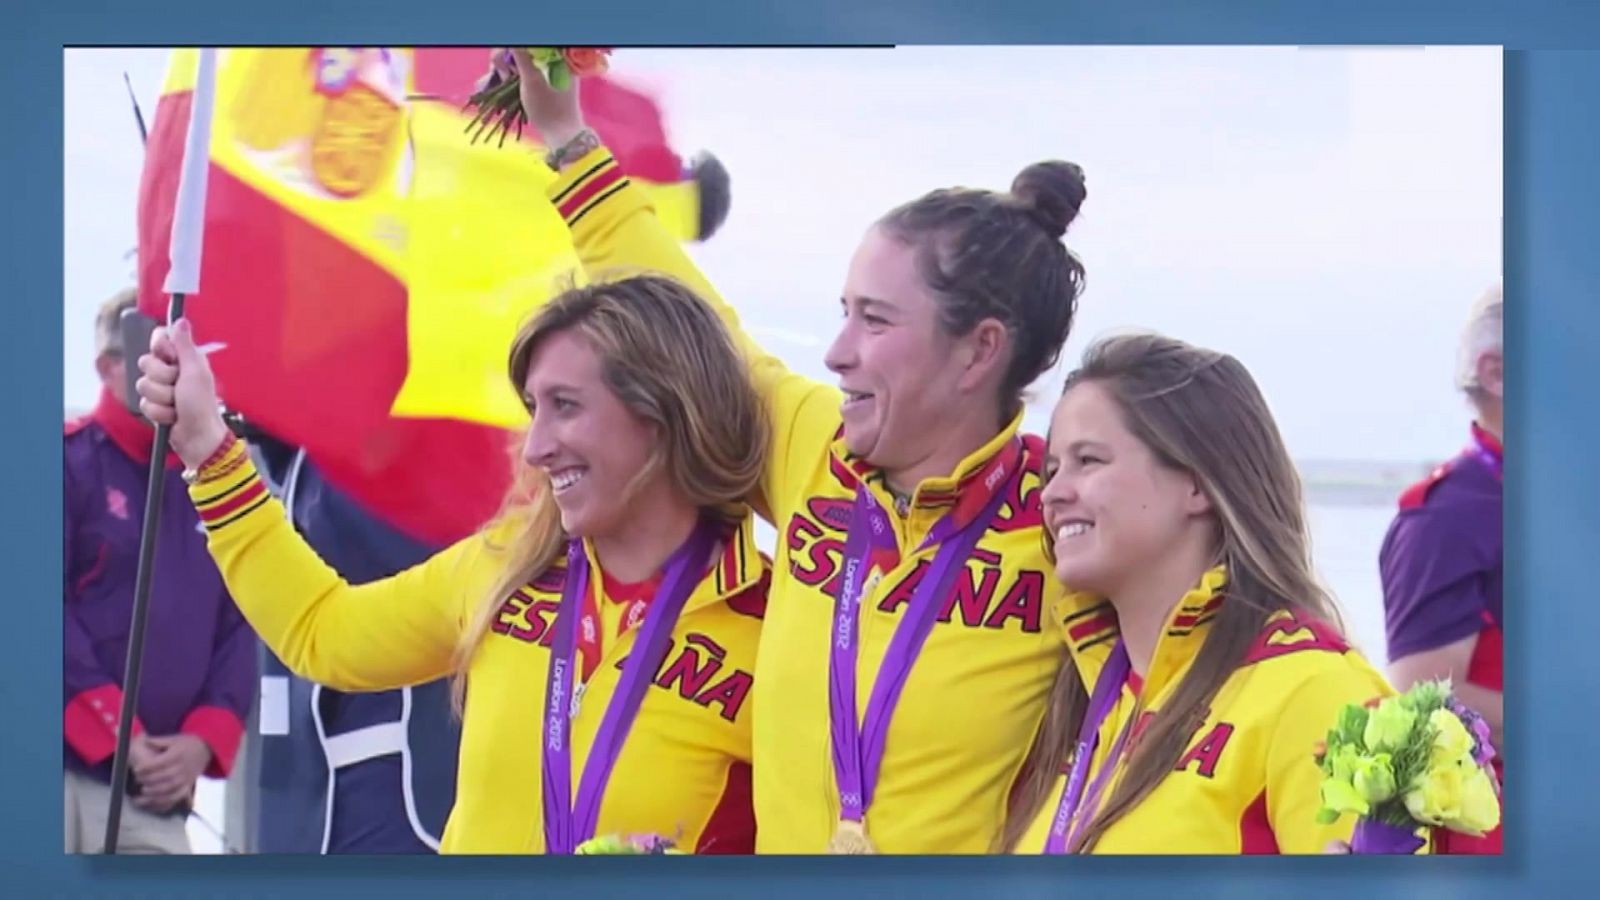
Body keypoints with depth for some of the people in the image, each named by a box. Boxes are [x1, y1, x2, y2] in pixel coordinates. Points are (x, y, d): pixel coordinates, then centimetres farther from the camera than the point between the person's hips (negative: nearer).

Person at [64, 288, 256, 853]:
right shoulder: (69, 460, -1)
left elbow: (236, 628, 14)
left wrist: (202, 740, -3)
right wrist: (118, 737, -14)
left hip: (155, 789, 6)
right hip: (67, 768, -5)